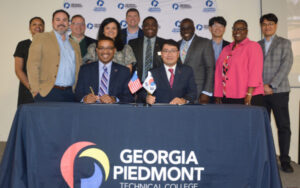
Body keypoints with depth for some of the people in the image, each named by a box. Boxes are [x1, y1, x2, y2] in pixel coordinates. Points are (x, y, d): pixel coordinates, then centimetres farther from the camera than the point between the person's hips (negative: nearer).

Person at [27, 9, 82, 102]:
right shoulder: (40, 38, 5)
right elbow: (32, 65, -2)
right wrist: (35, 90, -9)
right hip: (47, 93, -3)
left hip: (70, 94, 4)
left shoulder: (75, 45, 18)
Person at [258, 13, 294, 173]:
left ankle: (285, 161, 6)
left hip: (278, 91, -3)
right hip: (260, 92, 3)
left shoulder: (284, 43, 7)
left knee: (284, 127, -2)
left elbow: (286, 65, -4)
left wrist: (271, 85, -12)